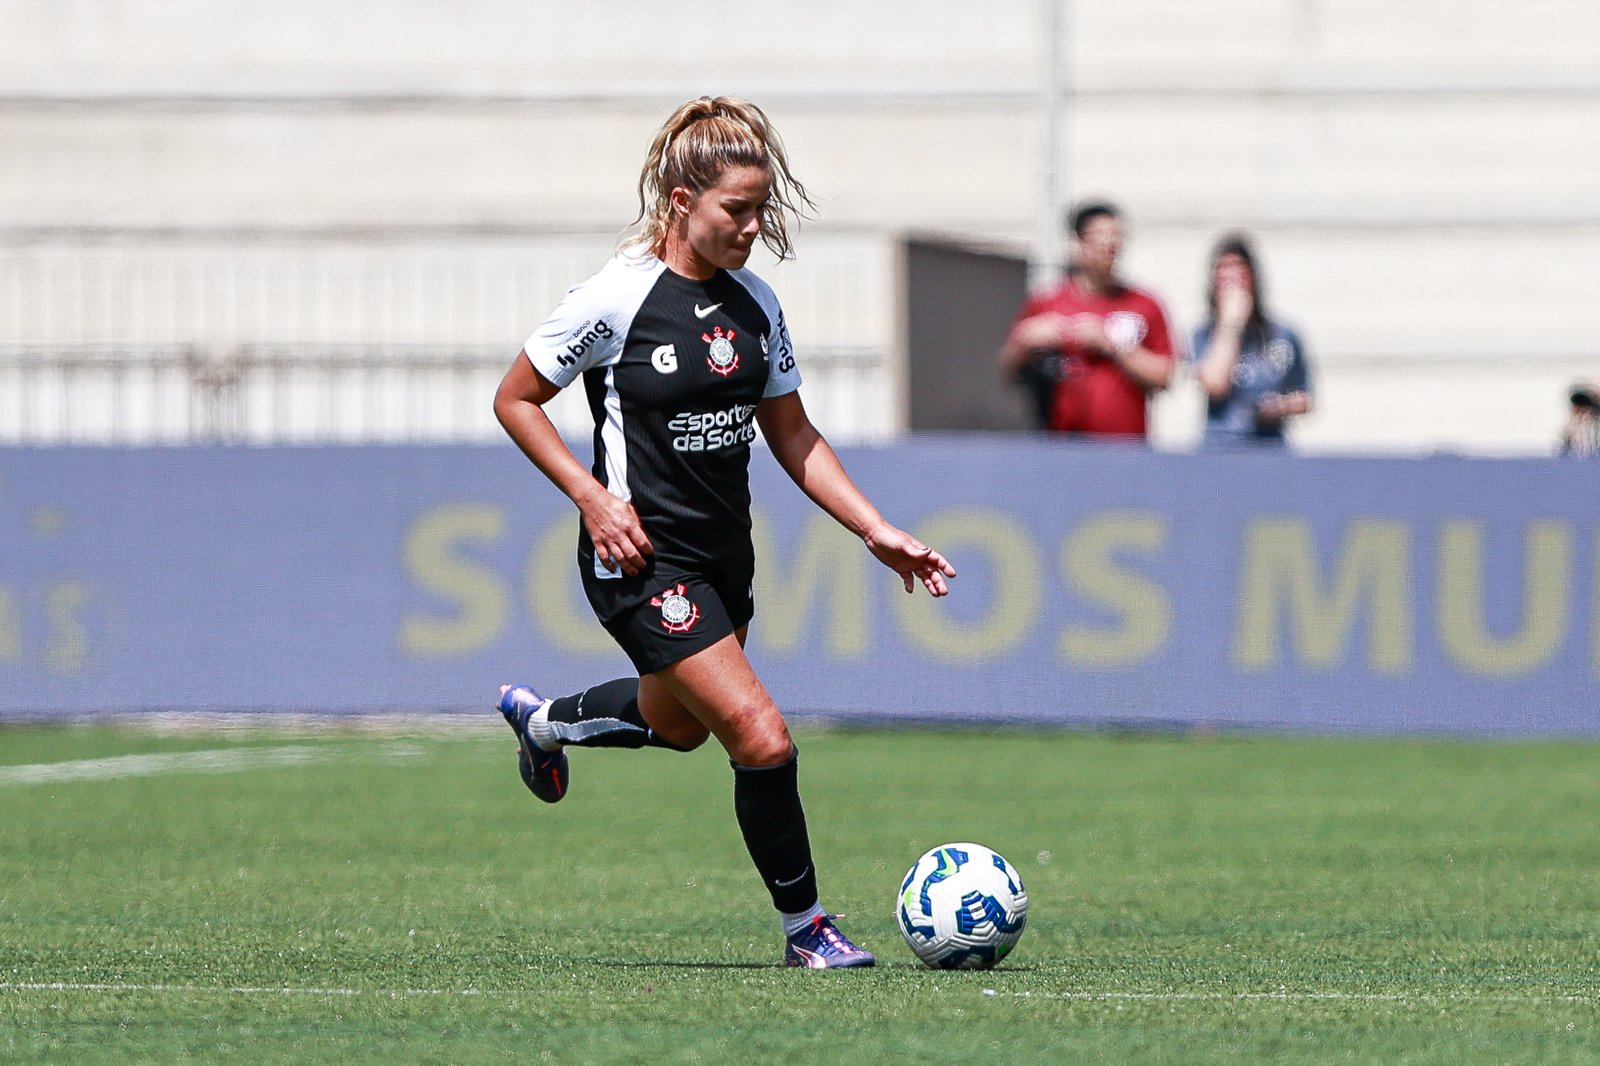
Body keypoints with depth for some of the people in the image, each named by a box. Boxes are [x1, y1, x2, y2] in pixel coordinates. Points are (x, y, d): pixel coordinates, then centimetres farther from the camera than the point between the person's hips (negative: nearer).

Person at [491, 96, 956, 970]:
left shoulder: (753, 304, 3)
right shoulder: (616, 299, -16)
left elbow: (792, 437, 12)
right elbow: (515, 401, -6)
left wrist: (877, 532, 3)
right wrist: (593, 497, -16)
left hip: (722, 555, 8)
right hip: (645, 559, -8)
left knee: (677, 725, 27)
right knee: (762, 739, -16)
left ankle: (542, 719, 56)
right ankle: (805, 927, 0)